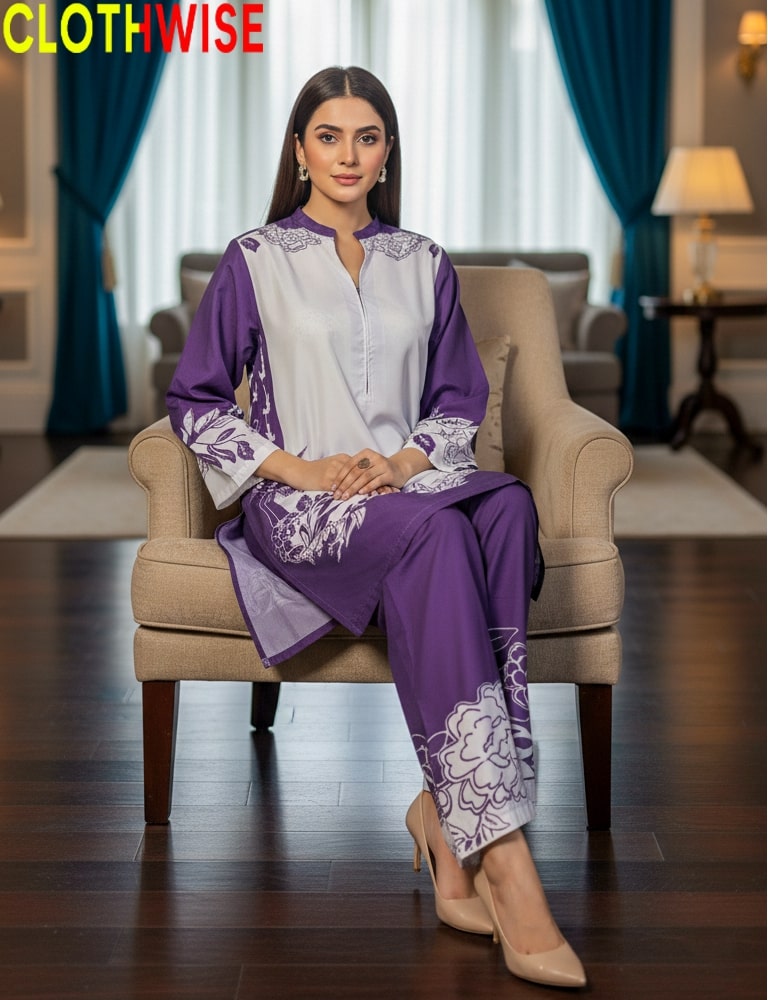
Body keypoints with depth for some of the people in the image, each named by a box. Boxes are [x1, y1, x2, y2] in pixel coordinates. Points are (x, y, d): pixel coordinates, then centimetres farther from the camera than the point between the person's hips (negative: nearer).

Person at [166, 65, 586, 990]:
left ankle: (450, 807, -35)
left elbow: (460, 402, 18)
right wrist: (297, 467, -8)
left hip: (407, 485, 3)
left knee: (506, 506, -34)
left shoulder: (424, 265, 19)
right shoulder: (256, 260, 10)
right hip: (299, 501, -3)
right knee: (436, 533, -38)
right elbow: (193, 401, 7)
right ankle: (502, 858, -45)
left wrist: (404, 460, -4)